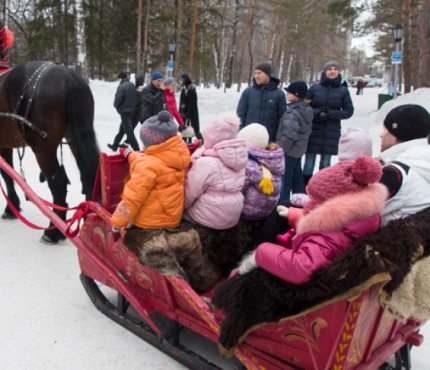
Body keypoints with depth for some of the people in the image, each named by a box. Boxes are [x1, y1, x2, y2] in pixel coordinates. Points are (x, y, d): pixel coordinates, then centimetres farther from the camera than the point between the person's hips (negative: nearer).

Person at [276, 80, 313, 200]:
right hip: (300, 149, 10)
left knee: (285, 177, 0)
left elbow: (290, 134, -26)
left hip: (290, 150, -10)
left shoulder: (293, 113, -22)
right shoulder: (307, 110, 8)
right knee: (297, 176, 19)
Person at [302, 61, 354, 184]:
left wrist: (330, 114, -11)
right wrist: (317, 114, -15)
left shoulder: (343, 91, 3)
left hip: (331, 133, 1)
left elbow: (349, 111, 3)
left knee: (325, 165, 9)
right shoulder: (314, 88, 2)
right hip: (313, 132, 0)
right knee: (308, 164, 1)